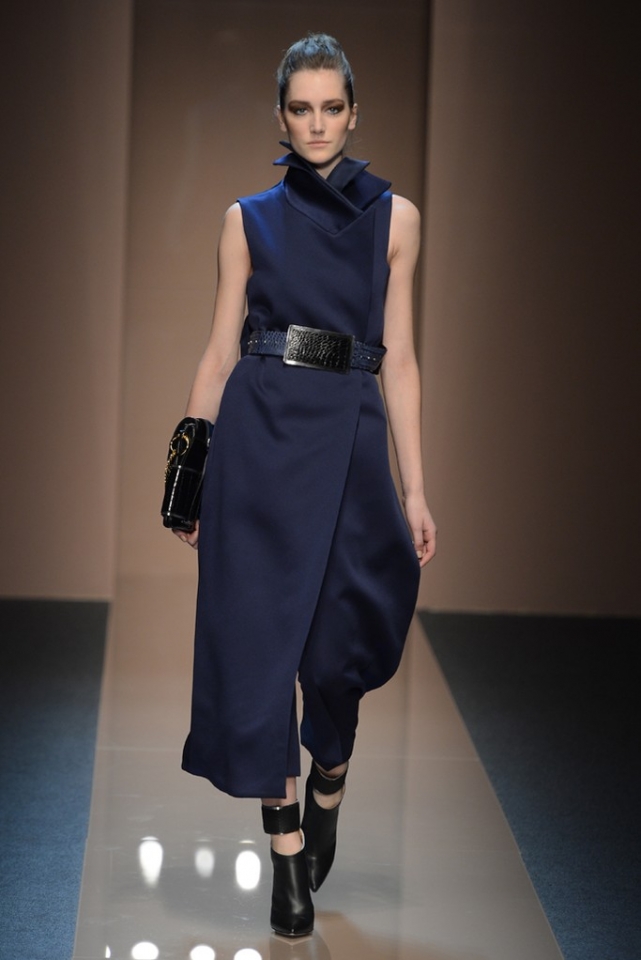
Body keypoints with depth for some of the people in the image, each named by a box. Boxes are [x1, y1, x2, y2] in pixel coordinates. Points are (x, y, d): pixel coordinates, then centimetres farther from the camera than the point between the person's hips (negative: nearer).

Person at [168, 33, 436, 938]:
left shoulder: (393, 216, 7)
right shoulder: (249, 219, 8)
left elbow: (398, 358, 5)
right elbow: (221, 349, 7)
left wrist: (416, 490, 0)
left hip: (348, 438, 0)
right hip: (258, 432, 0)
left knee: (338, 636, 2)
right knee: (259, 632, -2)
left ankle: (328, 784, 33)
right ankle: (288, 855, 6)